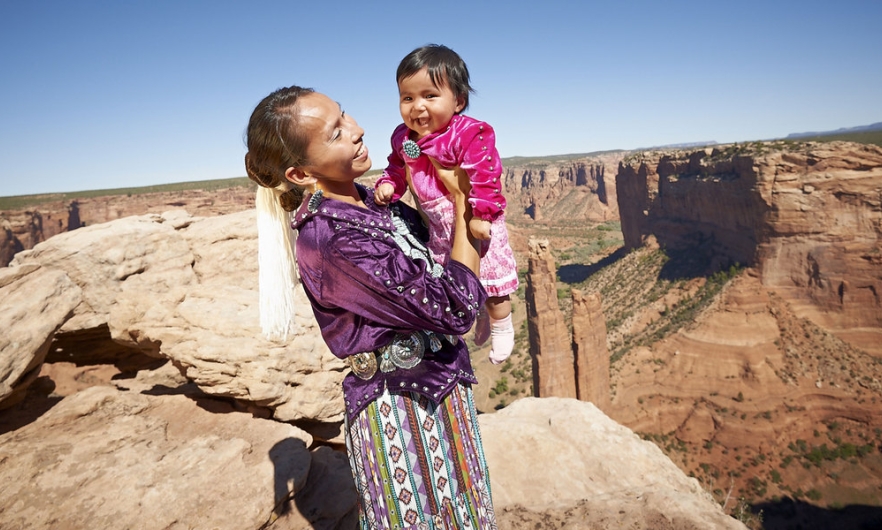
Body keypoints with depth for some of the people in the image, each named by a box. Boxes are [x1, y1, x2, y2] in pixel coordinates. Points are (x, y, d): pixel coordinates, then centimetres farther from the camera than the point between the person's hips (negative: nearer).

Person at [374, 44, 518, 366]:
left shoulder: (471, 134, -24)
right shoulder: (403, 138, -3)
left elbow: (484, 177, -26)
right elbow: (397, 169, 9)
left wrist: (480, 214, -29)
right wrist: (387, 185, -11)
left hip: (475, 222, -6)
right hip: (439, 227, 7)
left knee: (490, 278, 8)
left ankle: (502, 327, 34)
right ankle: (481, 315, 48)